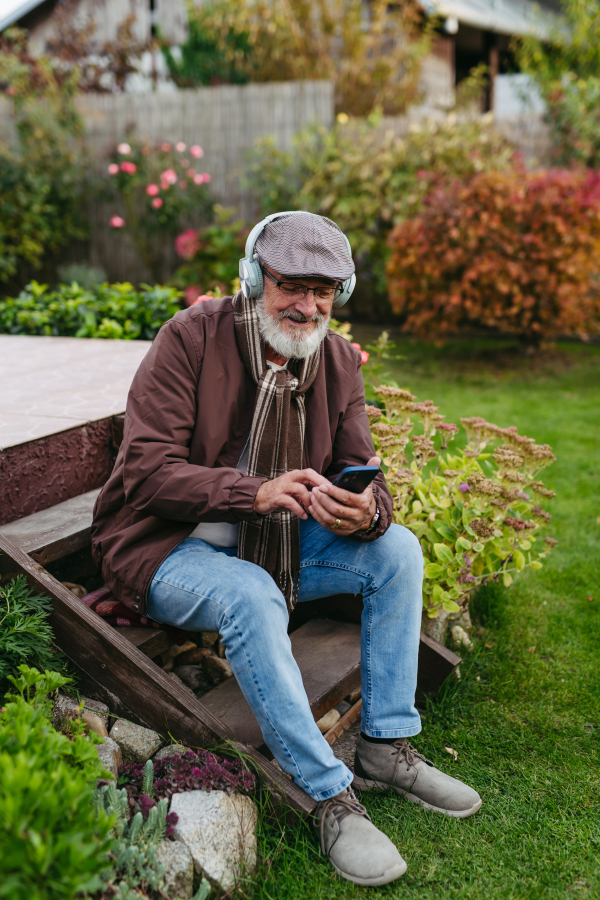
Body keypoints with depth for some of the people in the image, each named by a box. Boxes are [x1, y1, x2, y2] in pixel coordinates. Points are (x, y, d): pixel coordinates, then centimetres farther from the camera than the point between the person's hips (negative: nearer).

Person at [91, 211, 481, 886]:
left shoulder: (338, 361, 1)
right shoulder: (191, 338, -16)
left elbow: (361, 474, -2)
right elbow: (145, 470, -23)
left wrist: (365, 513, -29)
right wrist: (256, 492, -37)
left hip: (280, 542, 6)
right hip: (168, 546, -5)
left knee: (397, 549, -11)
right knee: (252, 597, -36)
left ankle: (386, 748, -2)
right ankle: (331, 795, -23)